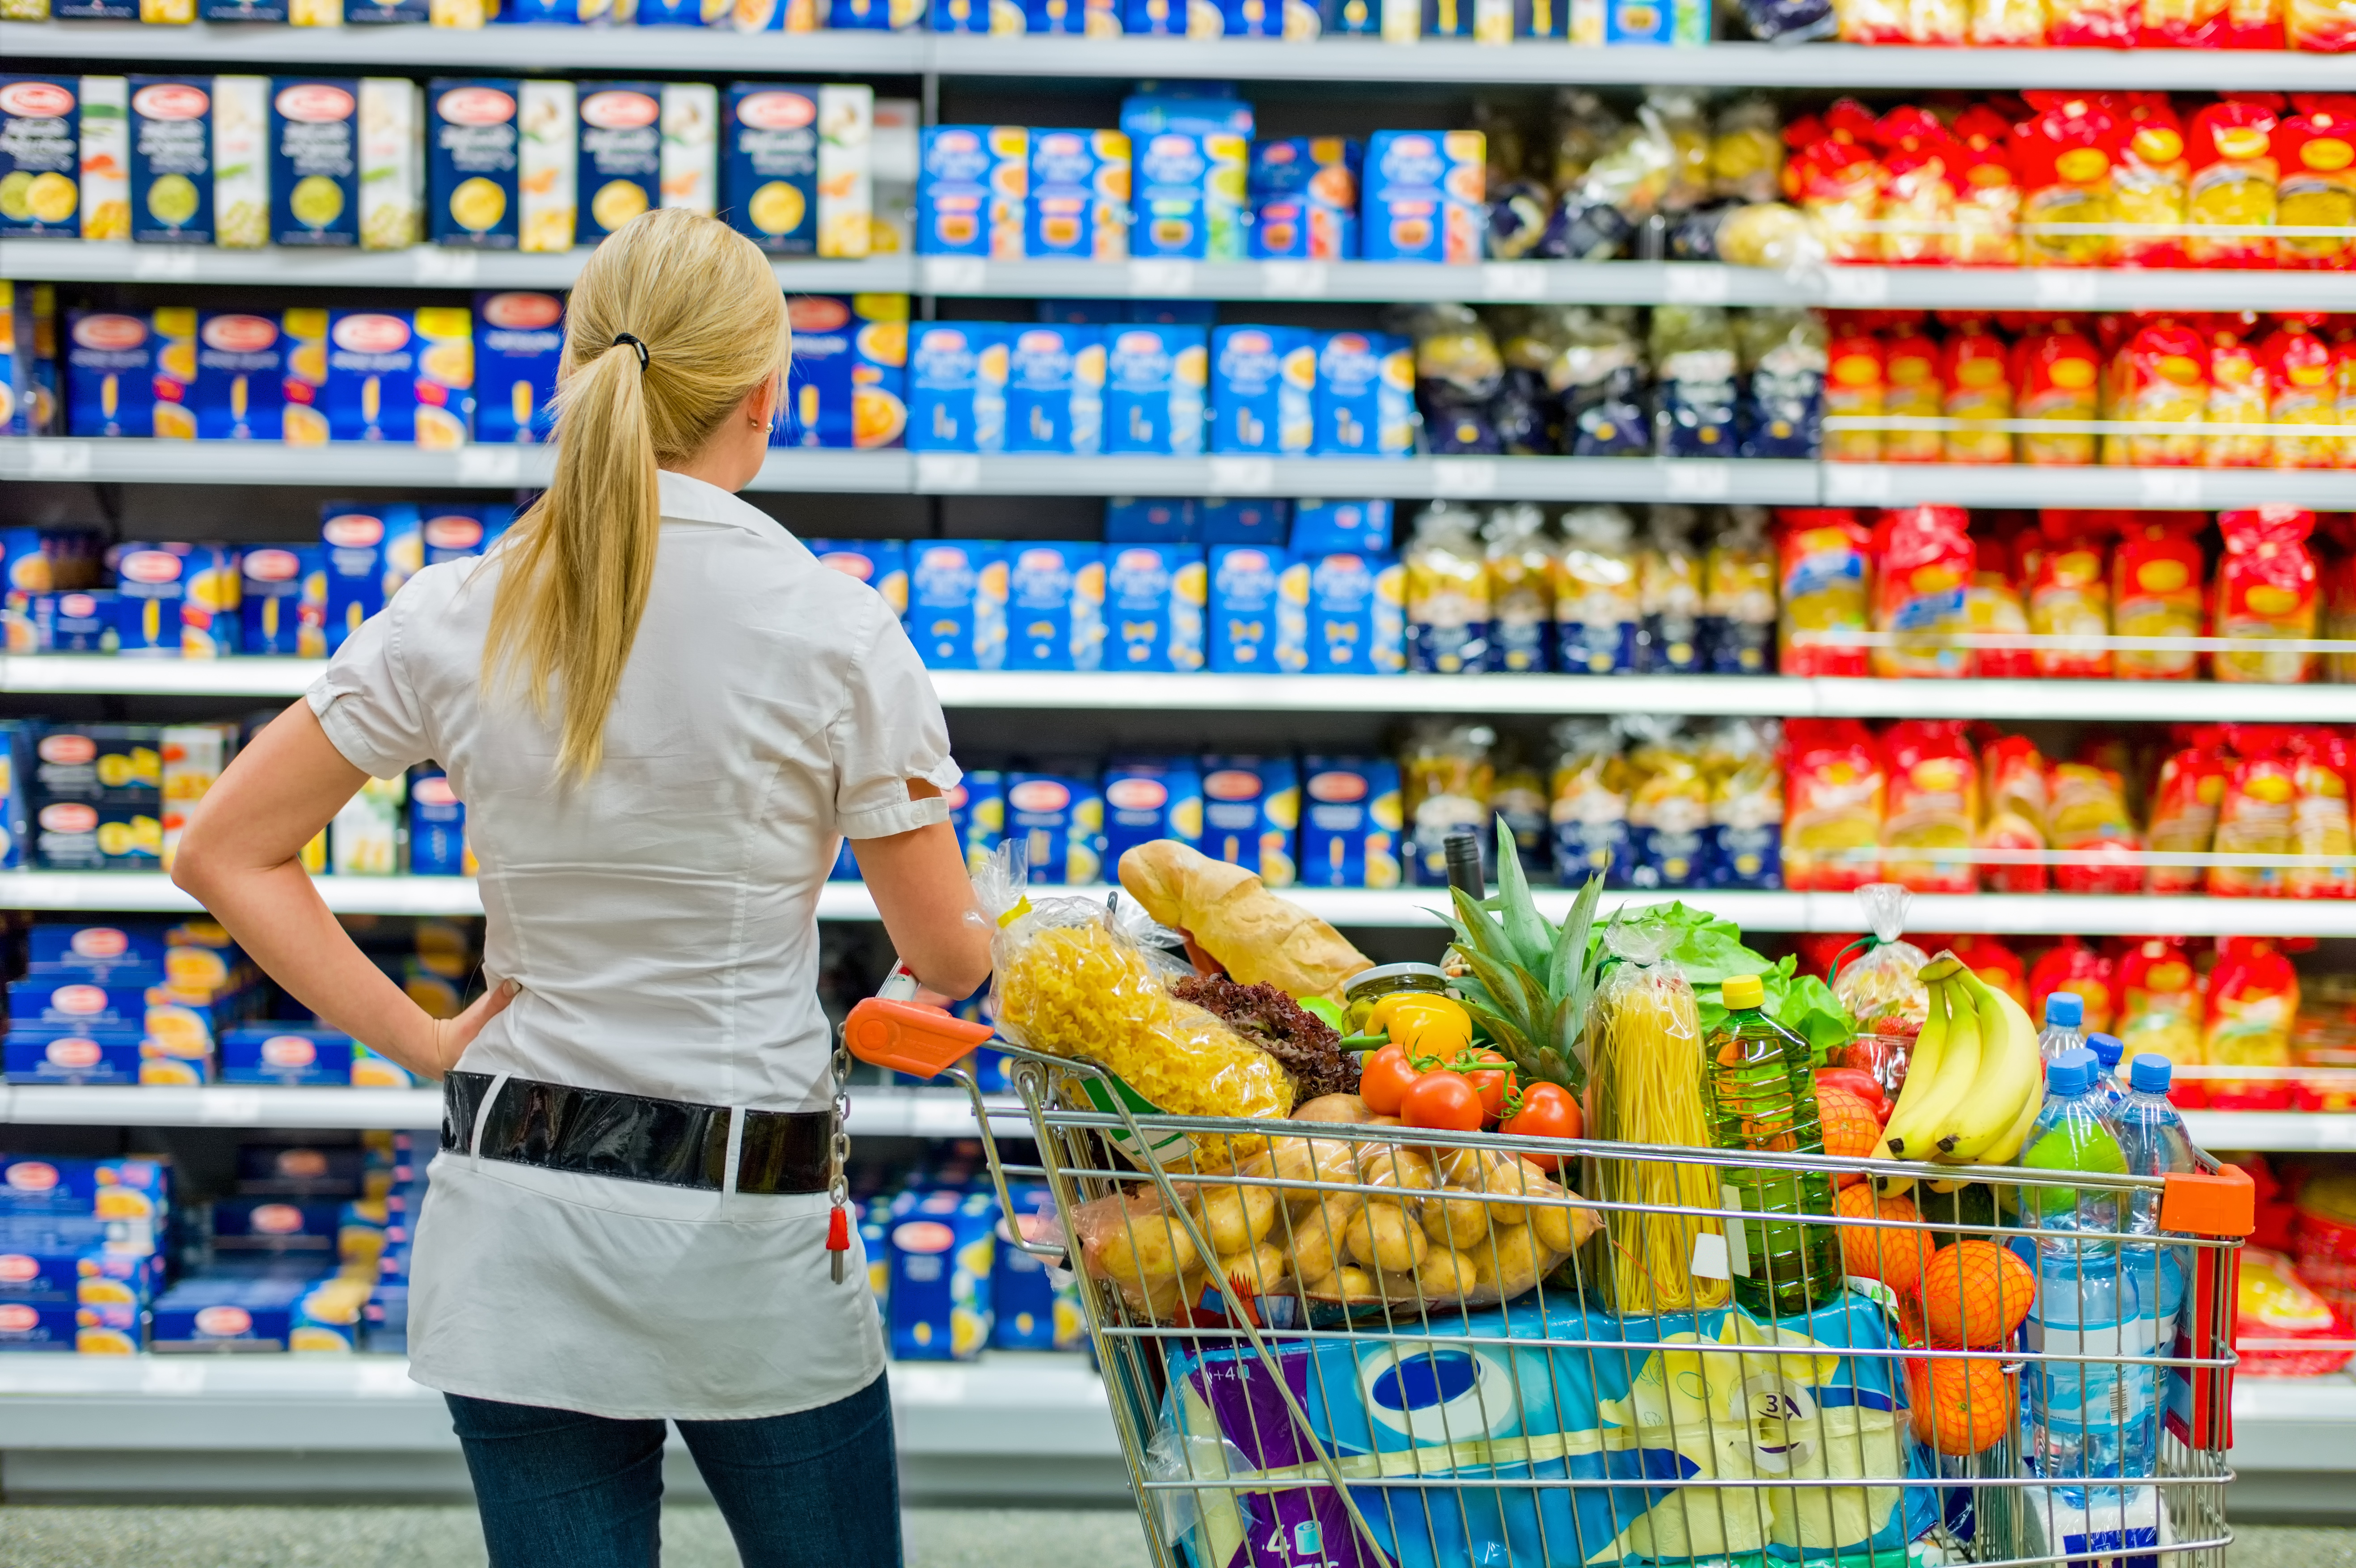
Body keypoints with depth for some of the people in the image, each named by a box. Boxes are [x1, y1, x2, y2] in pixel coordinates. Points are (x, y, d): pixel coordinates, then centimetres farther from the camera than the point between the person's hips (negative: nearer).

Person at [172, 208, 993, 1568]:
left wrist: (422, 1040, 4)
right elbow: (947, 953, -1)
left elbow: (225, 855, 4)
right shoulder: (834, 634, -10)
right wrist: (1009, 943, 21)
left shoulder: (459, 621, -1)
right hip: (748, 1231, -3)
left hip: (517, 1217, 3)